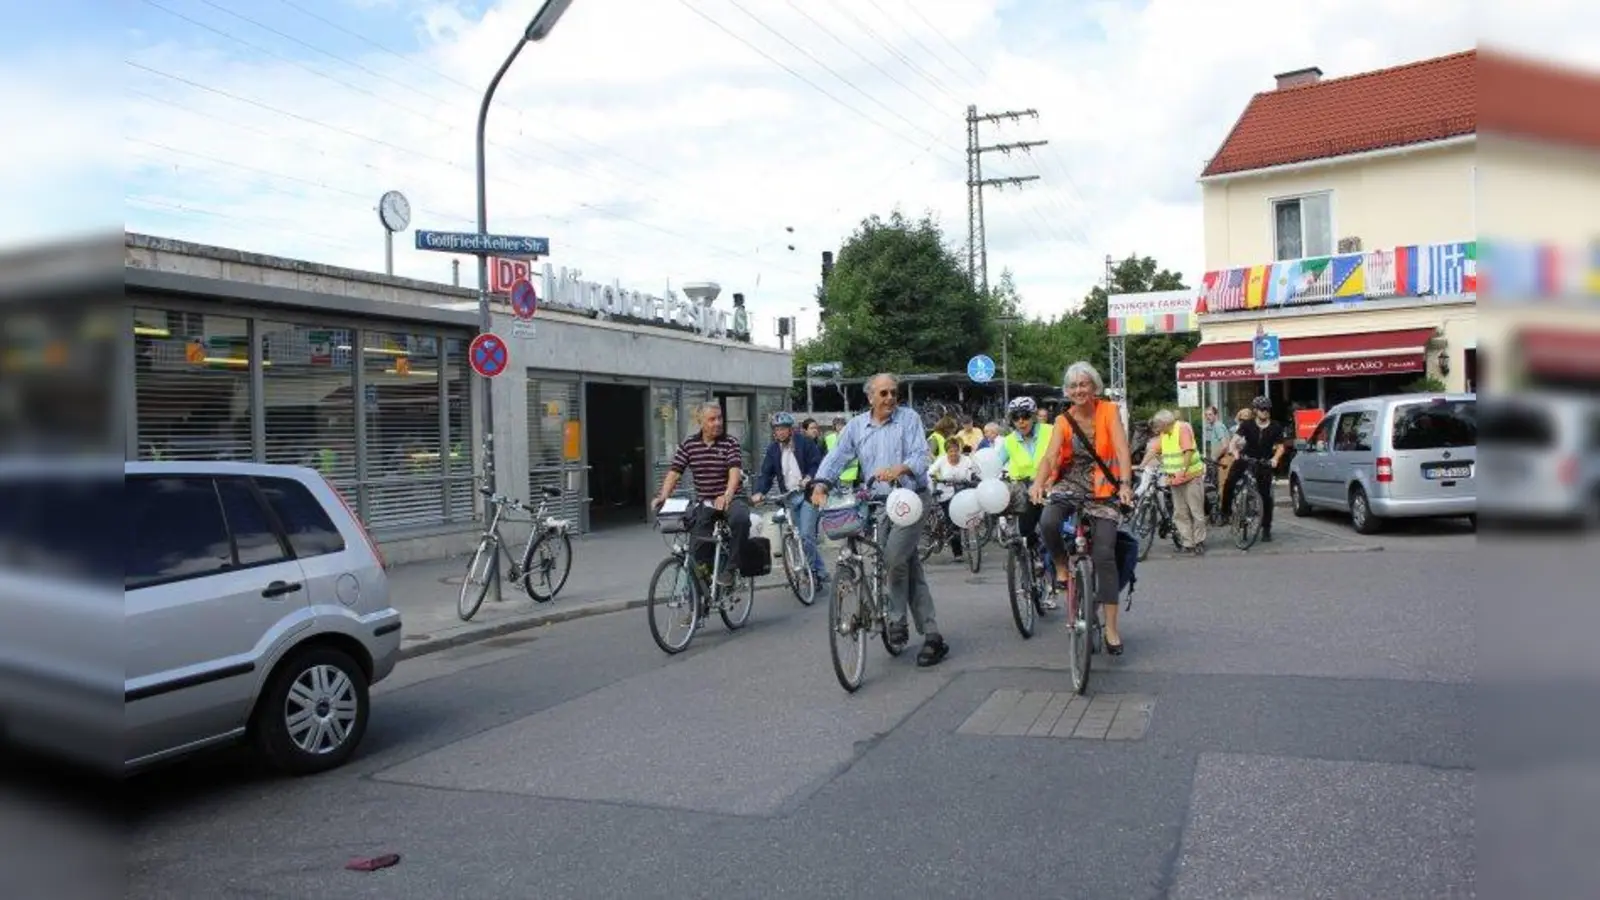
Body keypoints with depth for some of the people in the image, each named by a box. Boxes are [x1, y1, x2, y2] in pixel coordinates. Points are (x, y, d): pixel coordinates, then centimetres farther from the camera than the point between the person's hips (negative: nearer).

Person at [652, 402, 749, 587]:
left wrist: (727, 495, -39)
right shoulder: (688, 444, 3)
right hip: (703, 502, 3)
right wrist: (663, 497, -19)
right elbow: (674, 472, -2)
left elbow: (735, 471, -20)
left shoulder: (730, 443, -5)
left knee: (741, 518, -35)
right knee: (701, 549, 1)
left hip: (729, 499, -3)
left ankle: (730, 569, -20)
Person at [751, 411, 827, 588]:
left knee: (805, 535, -16)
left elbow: (818, 464, -7)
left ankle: (816, 571, -4)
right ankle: (820, 571, 17)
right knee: (800, 537, 6)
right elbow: (766, 473, 4)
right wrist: (759, 492, -12)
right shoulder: (773, 449, 8)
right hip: (790, 497, 6)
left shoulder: (805, 442, -4)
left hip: (807, 494, -5)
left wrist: (809, 479, -25)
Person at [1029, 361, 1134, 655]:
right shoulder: (1063, 421, 1)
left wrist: (1125, 483, -32)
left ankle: (1111, 628, -4)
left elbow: (1121, 449, -15)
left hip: (1103, 489, -1)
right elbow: (1050, 456, -12)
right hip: (1070, 484, 1)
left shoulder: (1109, 410, -3)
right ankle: (1061, 566, 0)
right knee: (1047, 522, -31)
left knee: (1104, 555, -12)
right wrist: (1038, 484, -33)